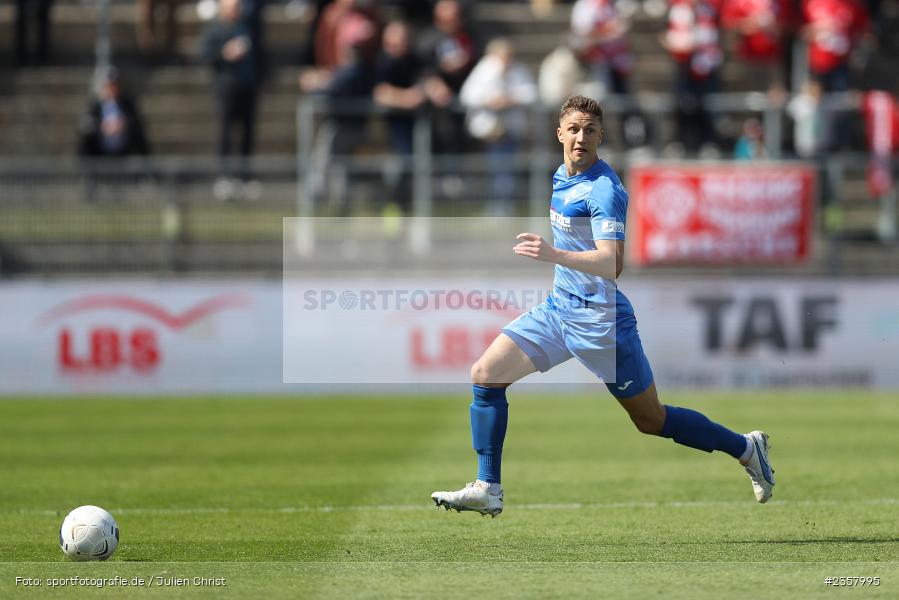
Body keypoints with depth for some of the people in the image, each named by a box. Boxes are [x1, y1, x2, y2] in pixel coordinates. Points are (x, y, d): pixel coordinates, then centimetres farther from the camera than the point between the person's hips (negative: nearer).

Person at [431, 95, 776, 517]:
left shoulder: (604, 189, -21)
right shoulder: (561, 177, 7)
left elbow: (612, 263, -32)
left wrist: (555, 255, -44)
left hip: (598, 320, -8)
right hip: (558, 308, 8)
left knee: (652, 421, 3)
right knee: (485, 375, -4)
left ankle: (745, 447, 23)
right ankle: (487, 490, 1)